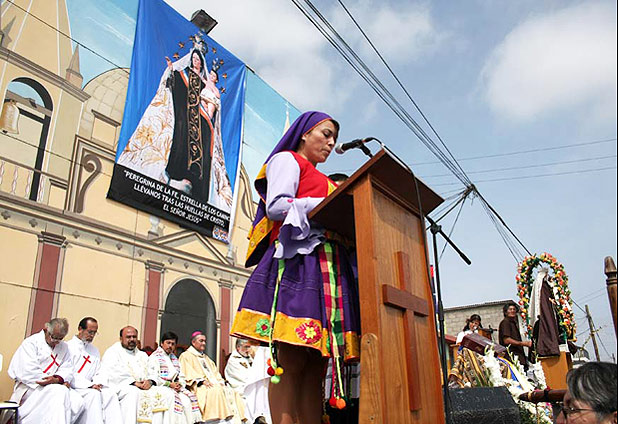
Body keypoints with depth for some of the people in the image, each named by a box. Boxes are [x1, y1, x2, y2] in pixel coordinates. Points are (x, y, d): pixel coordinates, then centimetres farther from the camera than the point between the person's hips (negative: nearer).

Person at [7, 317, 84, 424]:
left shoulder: (64, 347, 15)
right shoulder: (31, 343, -3)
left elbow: (67, 370, 9)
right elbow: (28, 372, -15)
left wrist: (58, 379, -17)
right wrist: (57, 381, -19)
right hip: (29, 386, -6)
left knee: (78, 402, -19)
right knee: (61, 391, -33)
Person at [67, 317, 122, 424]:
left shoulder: (95, 351, 22)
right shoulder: (69, 346, 0)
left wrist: (98, 383, -5)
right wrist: (89, 385, -17)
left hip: (91, 388, 5)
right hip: (73, 387, -5)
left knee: (110, 394, -23)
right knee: (94, 394, -33)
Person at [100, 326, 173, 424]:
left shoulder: (142, 355, 26)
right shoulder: (113, 352, 7)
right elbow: (112, 374, -10)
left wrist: (149, 381, -6)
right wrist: (133, 382, -17)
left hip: (143, 387, 6)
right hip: (120, 387, -6)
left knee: (166, 394, -15)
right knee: (133, 393, -38)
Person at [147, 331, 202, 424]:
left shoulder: (175, 359, 25)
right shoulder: (154, 357, 5)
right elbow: (153, 377, -7)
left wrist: (180, 384, -3)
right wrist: (169, 384, -13)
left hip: (175, 387, 6)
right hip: (162, 387, -5)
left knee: (191, 397, -20)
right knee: (175, 399, -33)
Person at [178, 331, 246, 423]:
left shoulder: (206, 357, 31)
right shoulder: (186, 356, 9)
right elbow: (189, 373, -7)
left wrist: (220, 381, 3)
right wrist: (203, 381, -19)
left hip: (214, 384, 7)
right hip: (199, 387, -7)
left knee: (231, 391, -18)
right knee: (216, 391, -34)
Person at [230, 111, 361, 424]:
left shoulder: (321, 180, 35)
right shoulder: (287, 159, 11)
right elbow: (276, 207, -6)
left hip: (329, 266, 8)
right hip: (296, 260, -8)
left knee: (316, 366, -1)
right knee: (291, 362, -15)